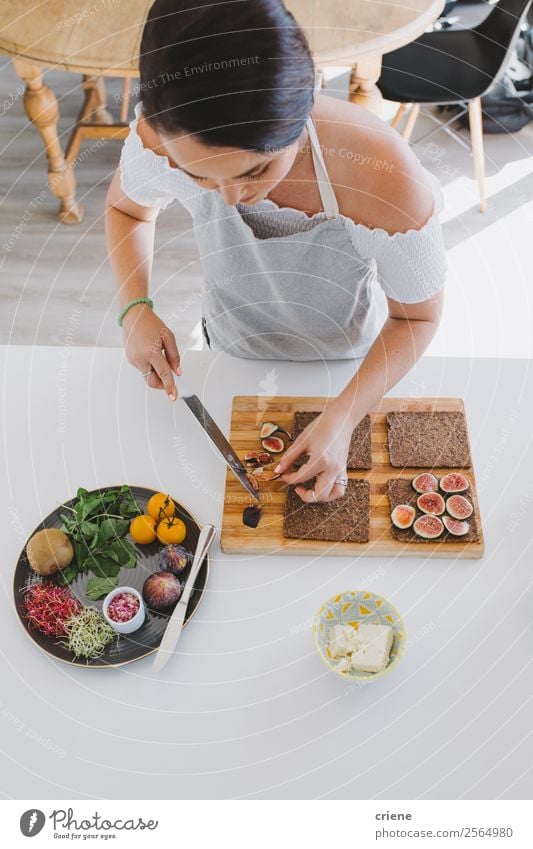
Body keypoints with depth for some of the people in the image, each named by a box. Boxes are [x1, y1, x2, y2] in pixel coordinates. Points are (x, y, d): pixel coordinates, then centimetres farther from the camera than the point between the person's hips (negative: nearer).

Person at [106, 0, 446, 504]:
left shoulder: (390, 185, -39)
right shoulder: (161, 137, -30)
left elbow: (416, 317, -21)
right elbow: (126, 207, -6)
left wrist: (343, 418, -32)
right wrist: (134, 309, -23)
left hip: (350, 363, -2)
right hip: (232, 351, 2)